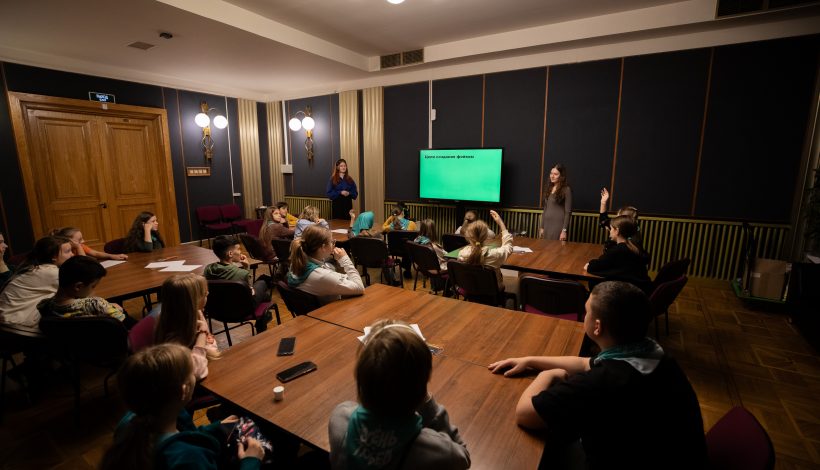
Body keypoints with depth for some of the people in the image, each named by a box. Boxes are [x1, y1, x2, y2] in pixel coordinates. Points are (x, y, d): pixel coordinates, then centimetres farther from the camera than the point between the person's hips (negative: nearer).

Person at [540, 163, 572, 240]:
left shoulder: (566, 189, -8)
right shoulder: (549, 188, 11)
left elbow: (568, 212, -11)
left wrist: (564, 230, -15)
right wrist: (542, 227, 12)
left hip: (558, 225, -6)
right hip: (547, 225, 6)